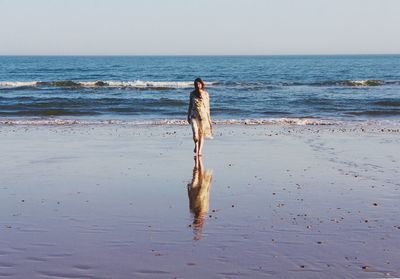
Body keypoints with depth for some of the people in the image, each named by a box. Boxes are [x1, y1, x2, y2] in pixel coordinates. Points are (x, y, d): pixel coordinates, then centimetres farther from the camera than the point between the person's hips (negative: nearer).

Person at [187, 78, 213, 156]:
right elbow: (190, 105, 11)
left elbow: (207, 106, 6)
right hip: (194, 116, 0)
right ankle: (196, 146, 14)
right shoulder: (192, 94, 4)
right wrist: (188, 116, 10)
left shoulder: (205, 94, 2)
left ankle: (200, 151, 13)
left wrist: (209, 118, 4)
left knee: (201, 134, 3)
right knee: (195, 133, -13)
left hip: (203, 115, 0)